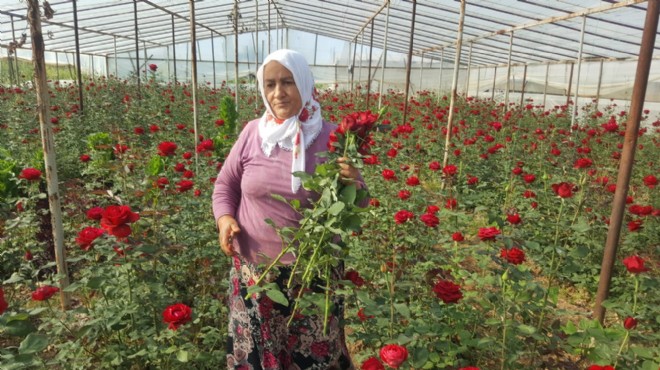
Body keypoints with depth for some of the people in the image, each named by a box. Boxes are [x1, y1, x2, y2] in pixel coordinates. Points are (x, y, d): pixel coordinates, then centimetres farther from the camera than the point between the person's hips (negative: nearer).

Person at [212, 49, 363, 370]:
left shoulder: (330, 137, -8)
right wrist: (224, 217, -9)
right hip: (254, 268, 2)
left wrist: (352, 184, -22)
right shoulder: (252, 132, -4)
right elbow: (226, 183, 9)